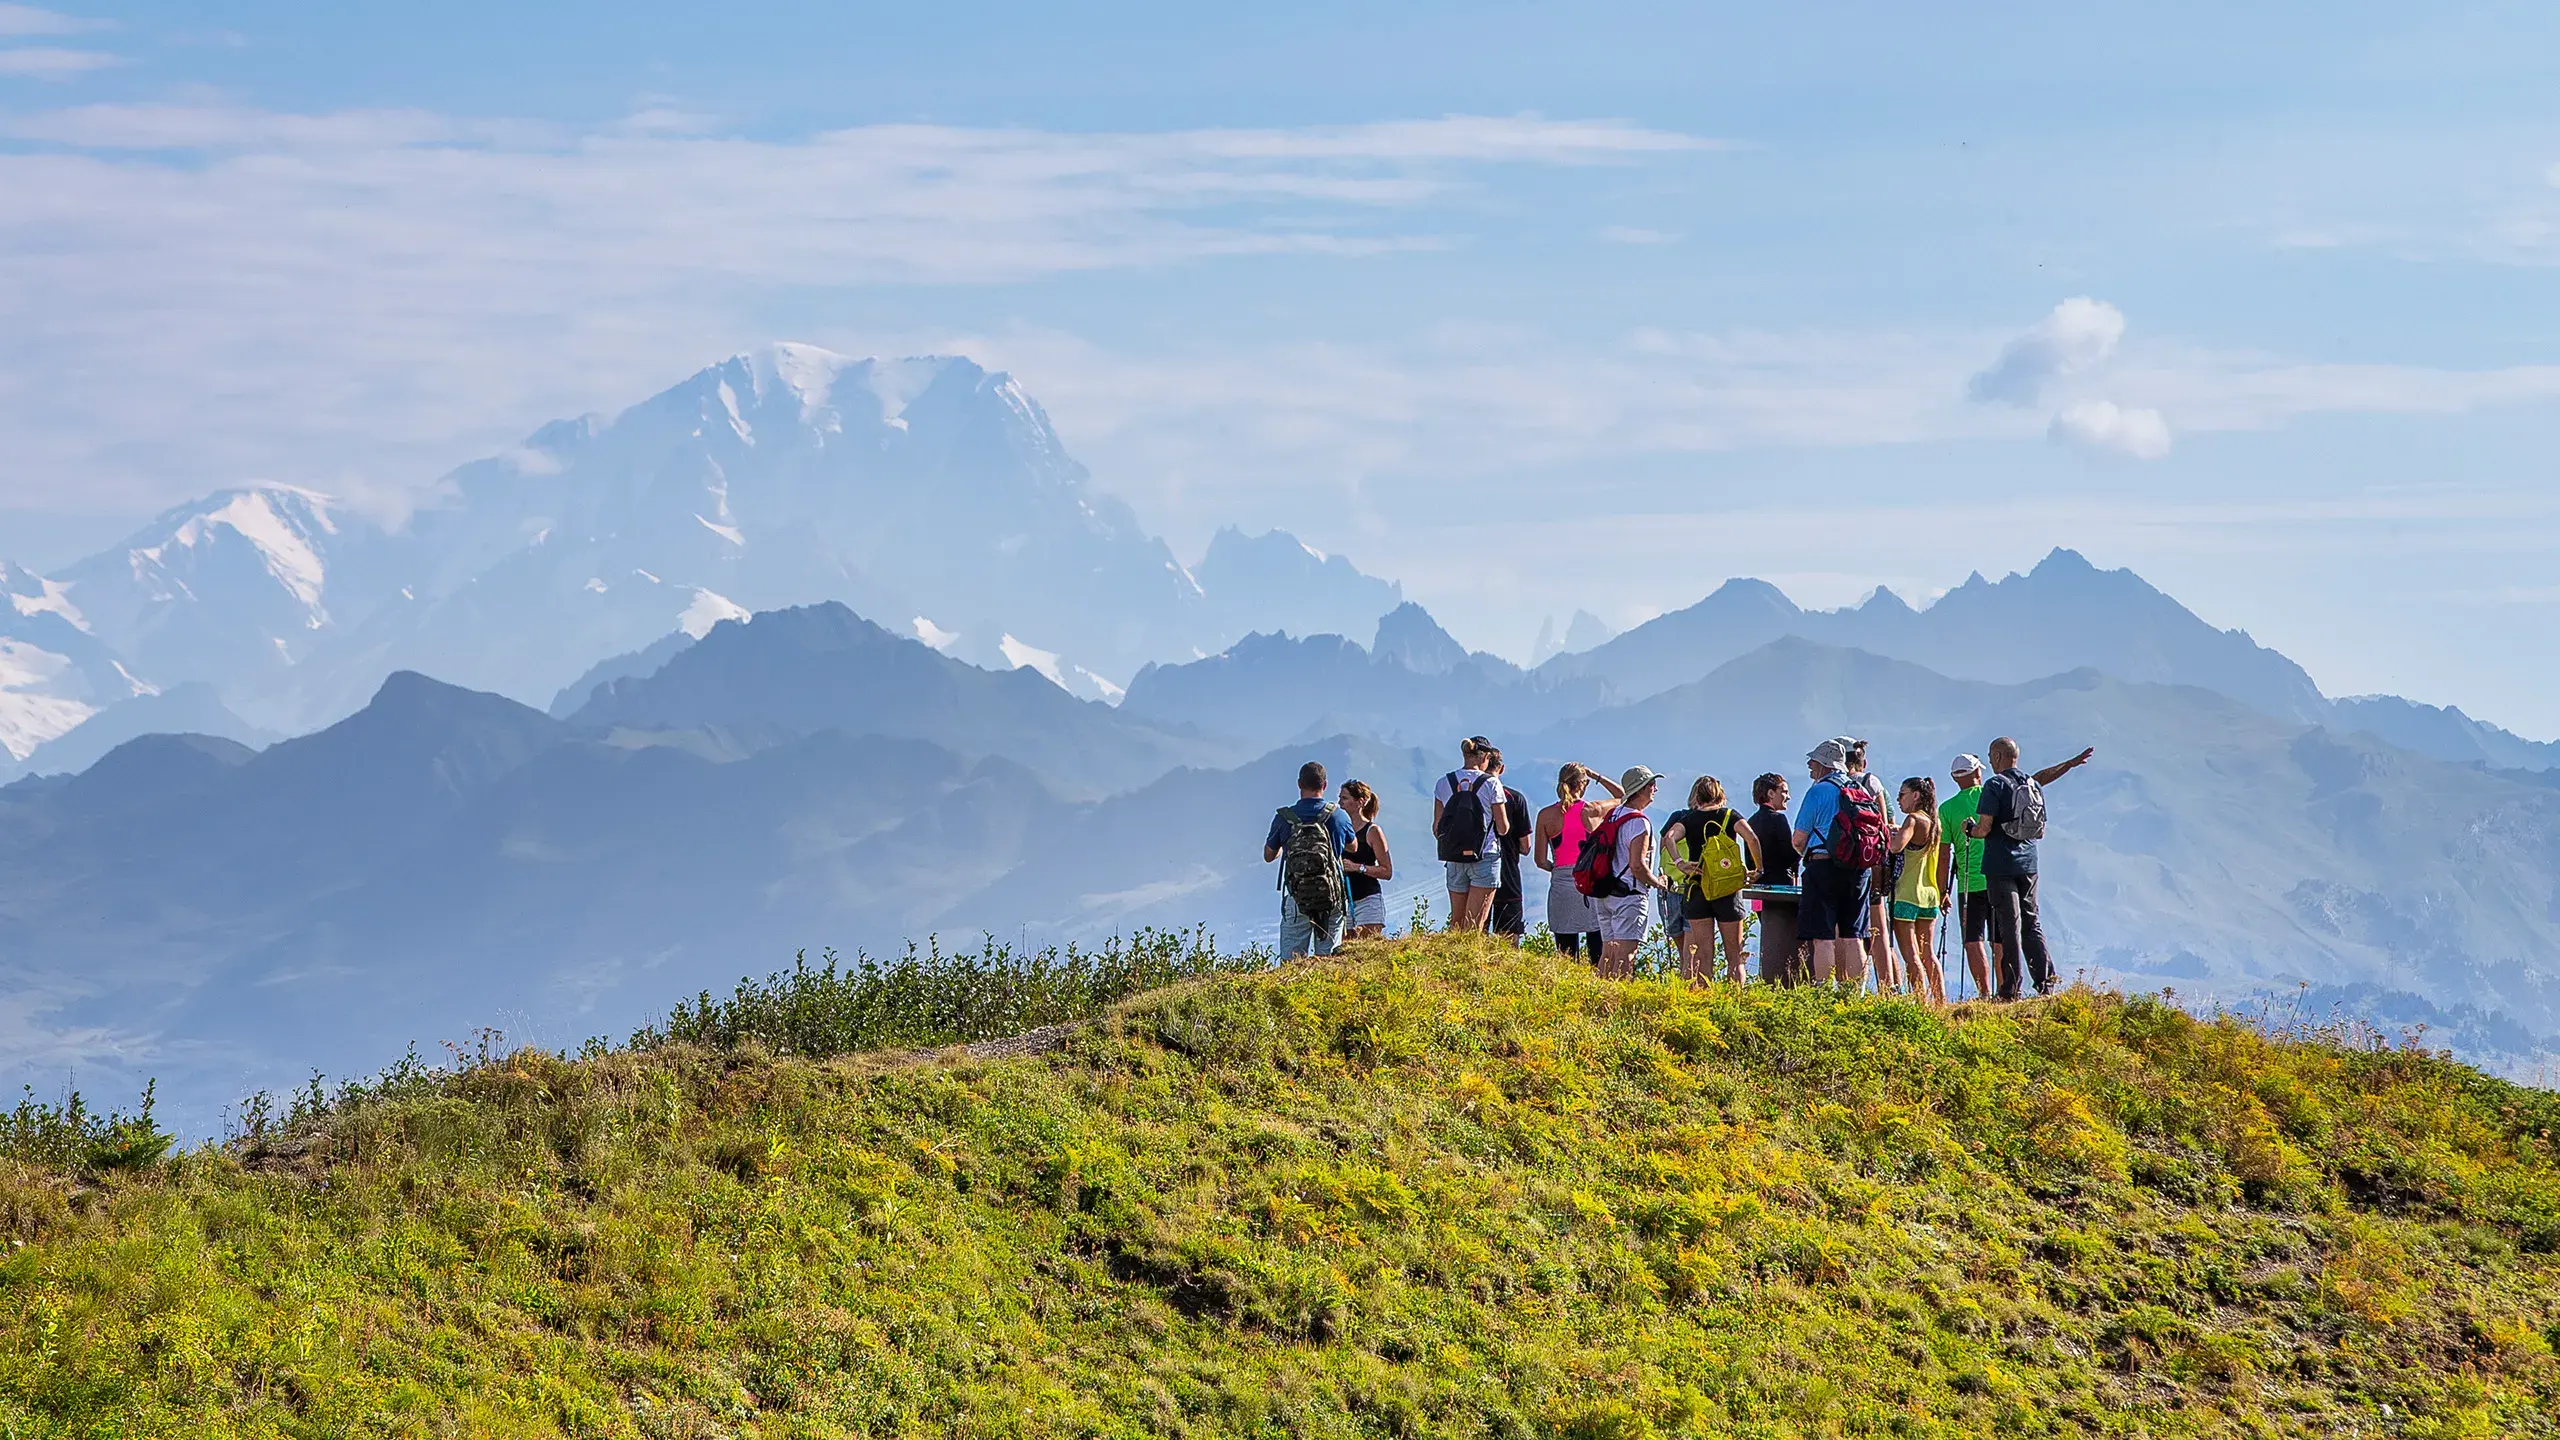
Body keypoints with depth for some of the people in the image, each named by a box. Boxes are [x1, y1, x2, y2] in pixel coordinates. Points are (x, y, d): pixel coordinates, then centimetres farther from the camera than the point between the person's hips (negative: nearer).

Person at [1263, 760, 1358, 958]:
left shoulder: (1284, 818, -3)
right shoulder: (1339, 816, -1)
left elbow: (1269, 856, 13)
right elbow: (1352, 847, 20)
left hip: (1296, 898, -1)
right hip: (1332, 897, 1)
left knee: (1291, 962, 2)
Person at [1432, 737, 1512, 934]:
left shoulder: (1444, 783, 2)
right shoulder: (1490, 784, -7)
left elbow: (1437, 829, 7)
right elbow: (1502, 828, -4)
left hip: (1454, 859, 3)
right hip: (1485, 858, -3)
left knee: (1456, 920, 14)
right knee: (1475, 923, -4)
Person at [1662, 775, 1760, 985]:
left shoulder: (1688, 819, 6)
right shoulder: (1729, 816, 4)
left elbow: (1669, 838, -13)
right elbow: (1751, 838, -11)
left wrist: (1680, 864, -14)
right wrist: (1757, 869, -2)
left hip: (1696, 889, 1)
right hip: (1729, 890, -1)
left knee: (1704, 955, 5)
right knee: (1734, 955, 6)